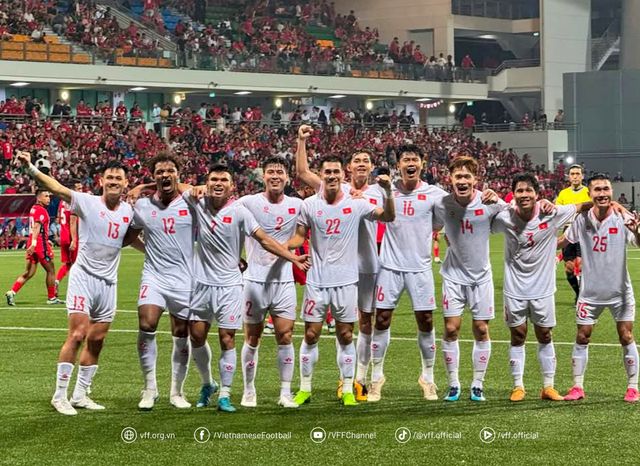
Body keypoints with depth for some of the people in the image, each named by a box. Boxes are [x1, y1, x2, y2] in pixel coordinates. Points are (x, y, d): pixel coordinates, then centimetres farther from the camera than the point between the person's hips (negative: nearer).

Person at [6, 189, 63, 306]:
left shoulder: (34, 209, 17)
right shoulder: (41, 210, -12)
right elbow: (36, 227, -23)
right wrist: (34, 243, -31)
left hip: (33, 244, 9)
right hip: (40, 244, -9)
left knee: (29, 273, 8)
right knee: (51, 270, 5)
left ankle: (12, 292, -4)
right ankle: (51, 298, 12)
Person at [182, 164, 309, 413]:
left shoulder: (239, 212, -10)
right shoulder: (197, 204, -2)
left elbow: (264, 240, -9)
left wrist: (294, 258, -17)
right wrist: (191, 190, -10)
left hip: (229, 284, -3)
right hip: (201, 282, 3)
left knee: (227, 339, -5)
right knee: (196, 336, 7)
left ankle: (224, 395, 3)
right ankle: (207, 384, 29)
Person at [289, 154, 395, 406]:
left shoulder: (356, 204, -1)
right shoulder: (310, 205, 1)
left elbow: (388, 217, 0)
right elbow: (299, 236, 8)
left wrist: (388, 192, -17)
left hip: (346, 281, 0)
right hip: (317, 281, 0)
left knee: (345, 336, 4)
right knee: (311, 335, 3)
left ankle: (348, 390, 12)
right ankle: (304, 389, 14)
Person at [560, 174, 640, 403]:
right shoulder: (582, 220, -6)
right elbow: (563, 242, 8)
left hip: (619, 290, -2)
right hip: (590, 290, 2)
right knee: (582, 337, 3)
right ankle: (577, 387, 13)